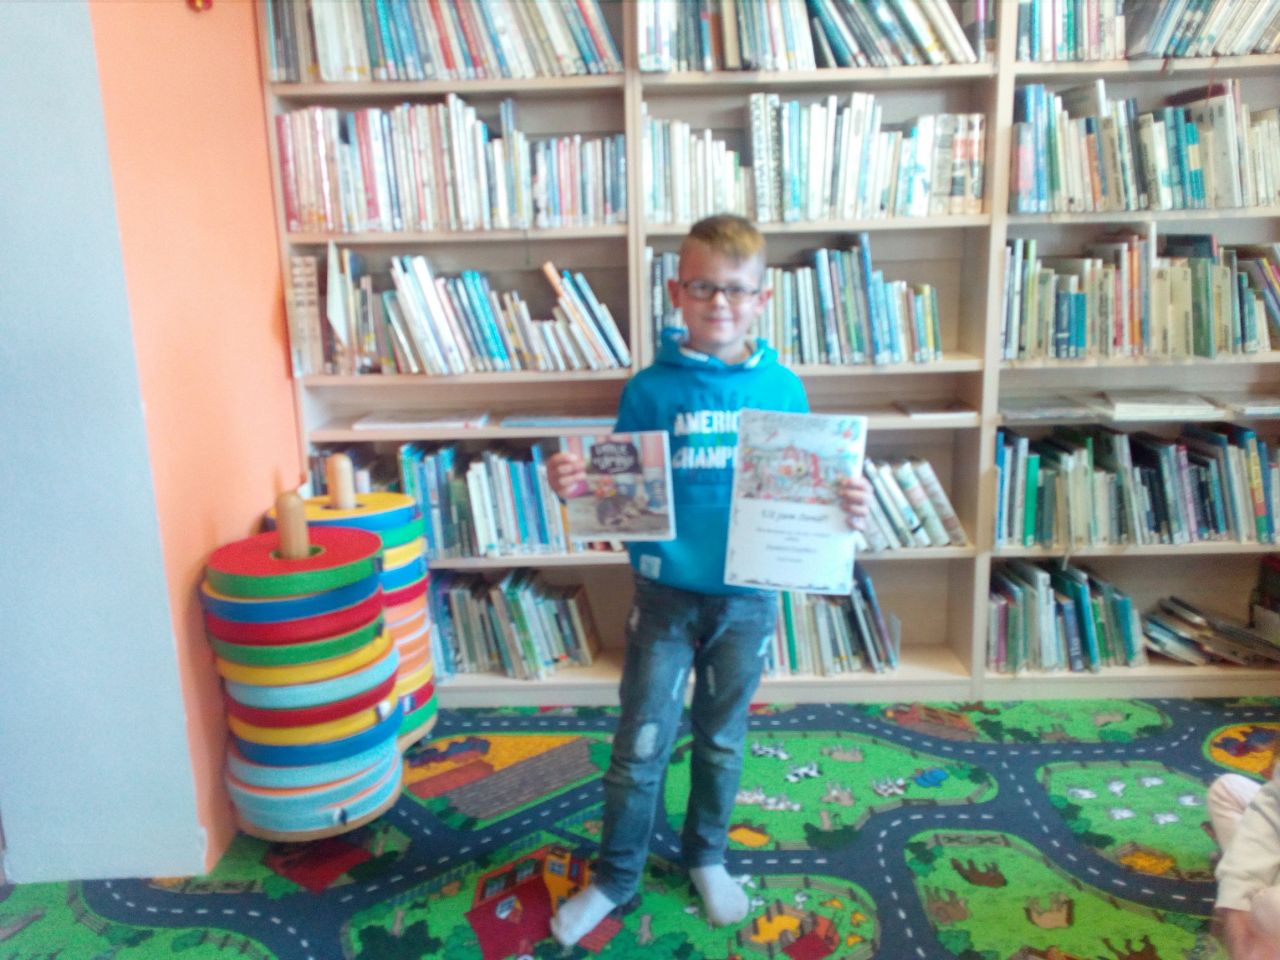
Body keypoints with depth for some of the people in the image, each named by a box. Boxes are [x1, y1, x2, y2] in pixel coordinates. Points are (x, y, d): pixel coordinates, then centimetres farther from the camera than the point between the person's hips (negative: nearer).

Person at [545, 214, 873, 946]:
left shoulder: (783, 388, -2)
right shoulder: (649, 389, -6)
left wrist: (847, 505, -15)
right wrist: (576, 483, -21)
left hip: (748, 597, 1)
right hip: (665, 593, -1)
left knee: (723, 740, 19)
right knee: (641, 745, 8)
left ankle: (707, 857, 42)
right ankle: (615, 877, 30)